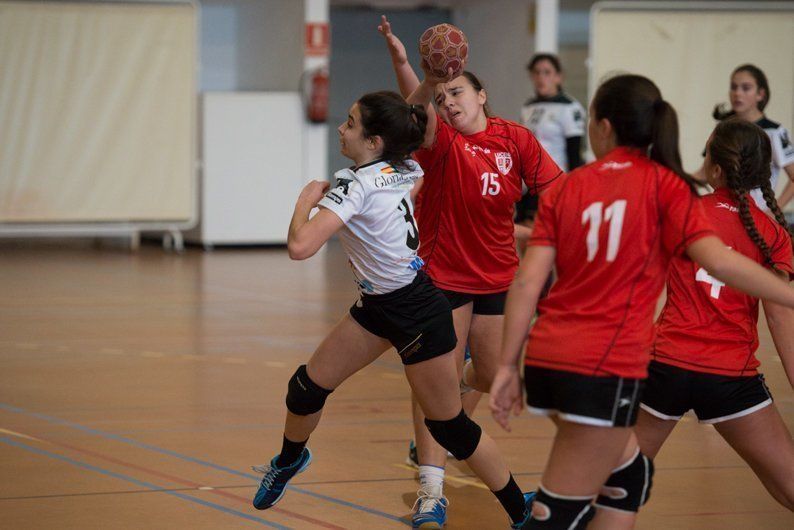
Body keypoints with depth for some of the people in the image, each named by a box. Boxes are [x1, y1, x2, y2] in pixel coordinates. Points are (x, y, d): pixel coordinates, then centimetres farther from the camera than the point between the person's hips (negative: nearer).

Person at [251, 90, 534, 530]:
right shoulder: (404, 170, -3)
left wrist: (306, 199, -17)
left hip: (417, 314, -9)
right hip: (378, 304, 9)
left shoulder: (357, 184, -27)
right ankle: (289, 460, 41)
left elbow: (300, 246, -35)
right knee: (308, 387, 14)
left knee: (449, 426, 3)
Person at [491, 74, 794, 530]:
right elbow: (718, 261, -13)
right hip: (606, 370, -5)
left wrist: (508, 367, 6)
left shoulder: (564, 188, 8)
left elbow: (528, 282, 2)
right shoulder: (665, 184, -1)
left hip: (547, 359, 5)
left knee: (630, 473, 26)